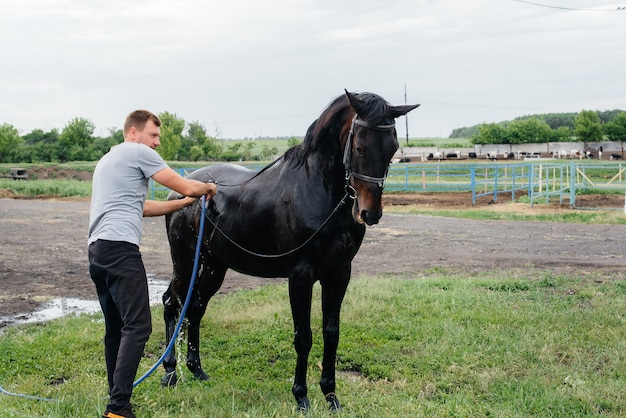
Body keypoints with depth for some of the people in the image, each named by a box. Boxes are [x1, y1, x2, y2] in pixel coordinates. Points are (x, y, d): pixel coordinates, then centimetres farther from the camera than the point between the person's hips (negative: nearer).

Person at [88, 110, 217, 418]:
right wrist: (208, 187, 23)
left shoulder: (106, 160, 30)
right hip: (120, 248, -10)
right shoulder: (139, 152, 2)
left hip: (97, 250, 10)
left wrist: (187, 201, 33)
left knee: (116, 328, 13)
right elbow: (185, 186, 1)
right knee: (137, 326, -14)